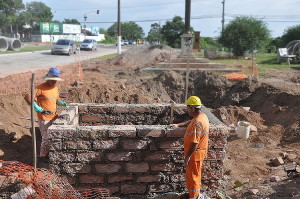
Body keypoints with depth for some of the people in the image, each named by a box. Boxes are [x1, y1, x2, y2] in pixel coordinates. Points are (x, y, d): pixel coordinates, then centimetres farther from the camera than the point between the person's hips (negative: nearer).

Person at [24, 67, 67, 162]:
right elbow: (27, 97, -21)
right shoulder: (40, 88, -16)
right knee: (46, 138, 2)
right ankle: (43, 155, 21)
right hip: (44, 119, -7)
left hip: (54, 117, 7)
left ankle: (50, 153, 35)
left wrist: (62, 103, 2)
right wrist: (35, 107, -30)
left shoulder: (55, 88, 6)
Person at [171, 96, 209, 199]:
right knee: (195, 173, 23)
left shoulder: (197, 122, -29)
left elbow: (195, 142, -29)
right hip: (198, 151, 10)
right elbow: (190, 122, 25)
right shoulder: (202, 115, 4)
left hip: (195, 153, -10)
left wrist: (187, 156, -24)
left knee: (192, 175, 5)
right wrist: (178, 125, 21)